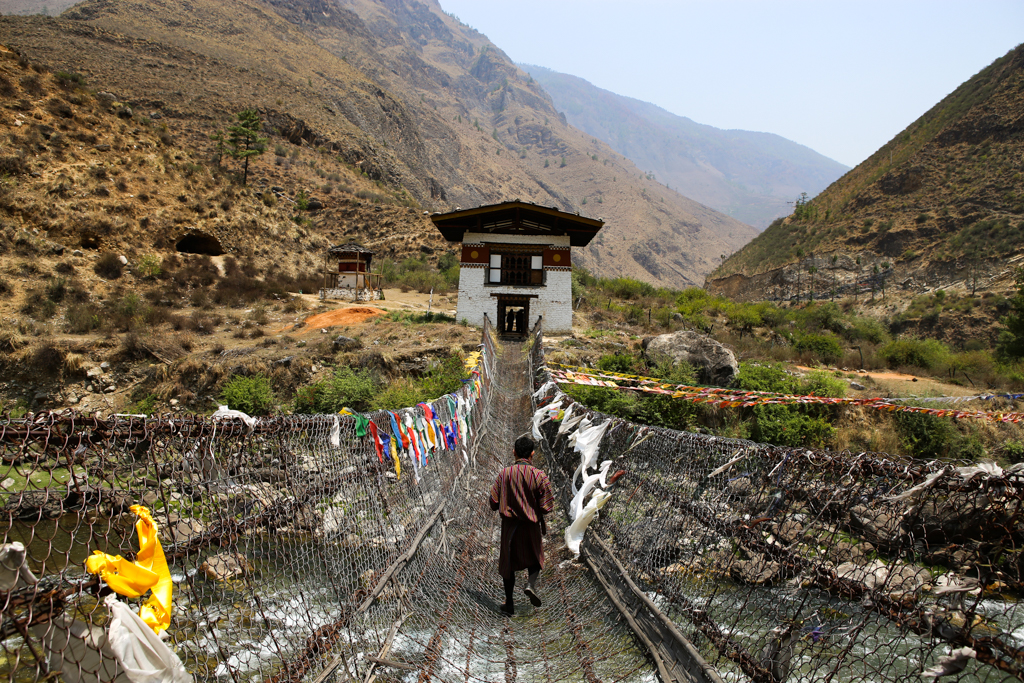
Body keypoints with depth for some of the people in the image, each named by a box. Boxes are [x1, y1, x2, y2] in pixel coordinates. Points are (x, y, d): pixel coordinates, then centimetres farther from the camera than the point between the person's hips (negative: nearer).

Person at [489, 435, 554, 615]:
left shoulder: (504, 474, -10)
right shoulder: (539, 476, -14)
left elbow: (494, 503, -6)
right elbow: (547, 507, -12)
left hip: (509, 525, 1)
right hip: (531, 526, -1)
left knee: (508, 562, 14)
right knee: (535, 558, 22)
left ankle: (509, 603, 18)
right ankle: (531, 583, -4)